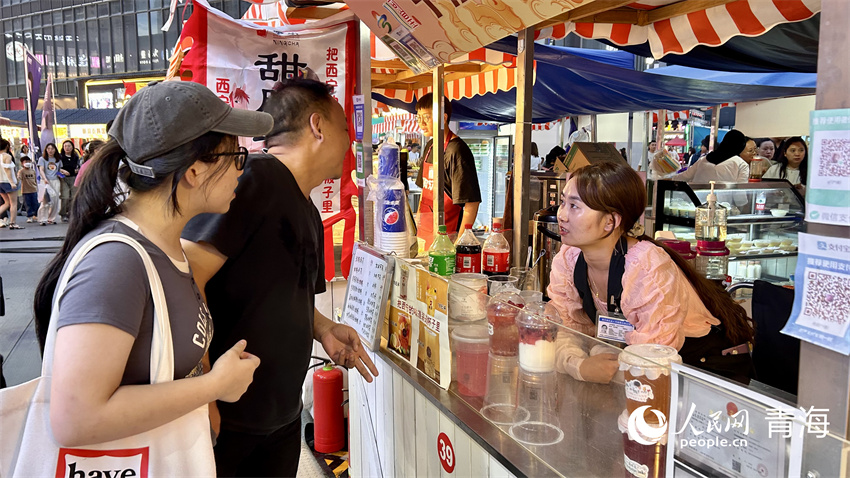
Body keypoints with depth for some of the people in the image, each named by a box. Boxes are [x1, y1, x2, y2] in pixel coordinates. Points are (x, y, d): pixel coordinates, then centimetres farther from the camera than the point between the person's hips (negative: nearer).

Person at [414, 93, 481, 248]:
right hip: (424, 232, 8)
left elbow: (472, 202, -18)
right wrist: (418, 224, 16)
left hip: (447, 234, -8)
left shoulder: (456, 150, -15)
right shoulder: (430, 147, 11)